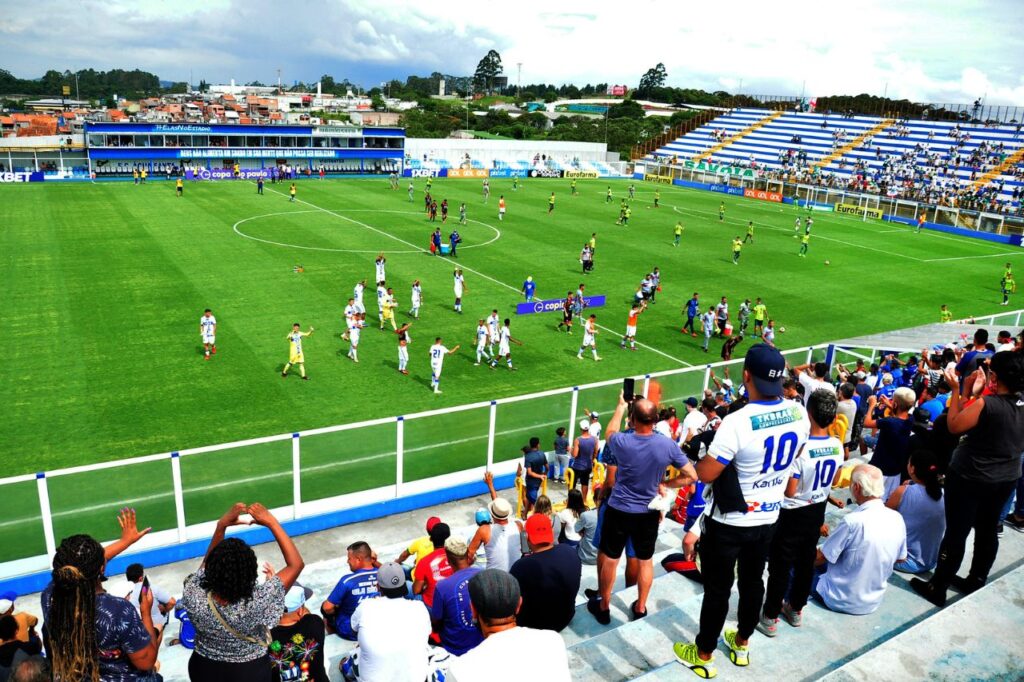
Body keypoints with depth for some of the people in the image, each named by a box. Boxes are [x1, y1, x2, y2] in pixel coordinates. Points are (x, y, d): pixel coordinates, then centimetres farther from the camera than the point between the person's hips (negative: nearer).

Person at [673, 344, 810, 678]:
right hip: (768, 518, 6)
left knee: (717, 589, 11)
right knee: (753, 582, 24)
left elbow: (705, 474, -24)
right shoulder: (799, 414, -10)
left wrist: (716, 443, -6)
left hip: (728, 523, -6)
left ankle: (703, 656, 29)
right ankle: (742, 644, 45)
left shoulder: (737, 422, -31)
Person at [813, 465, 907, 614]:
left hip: (842, 600, -6)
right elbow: (901, 558, 9)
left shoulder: (853, 521, -29)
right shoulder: (897, 519, -9)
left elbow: (819, 558, -17)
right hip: (874, 602, 6)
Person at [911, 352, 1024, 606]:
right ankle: (975, 581, 36)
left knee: (956, 533, 3)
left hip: (969, 479, -7)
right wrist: (975, 394, 3)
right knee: (988, 531, 20)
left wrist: (960, 390, -8)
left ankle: (937, 588, 14)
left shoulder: (986, 404, -26)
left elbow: (954, 426, -13)